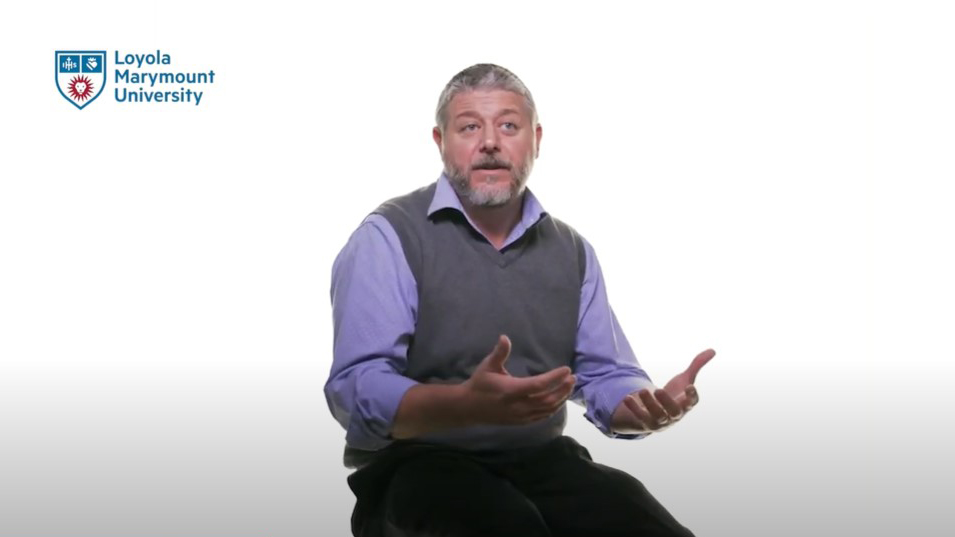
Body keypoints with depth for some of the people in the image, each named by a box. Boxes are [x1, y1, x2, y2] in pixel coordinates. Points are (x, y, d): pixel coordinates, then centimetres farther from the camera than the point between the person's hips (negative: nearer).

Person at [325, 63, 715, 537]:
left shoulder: (572, 250, 12)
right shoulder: (389, 236, -6)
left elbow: (605, 376, 12)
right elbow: (356, 391, -16)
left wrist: (649, 407, -12)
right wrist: (469, 405, -34)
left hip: (541, 461, 5)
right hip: (418, 465, -5)